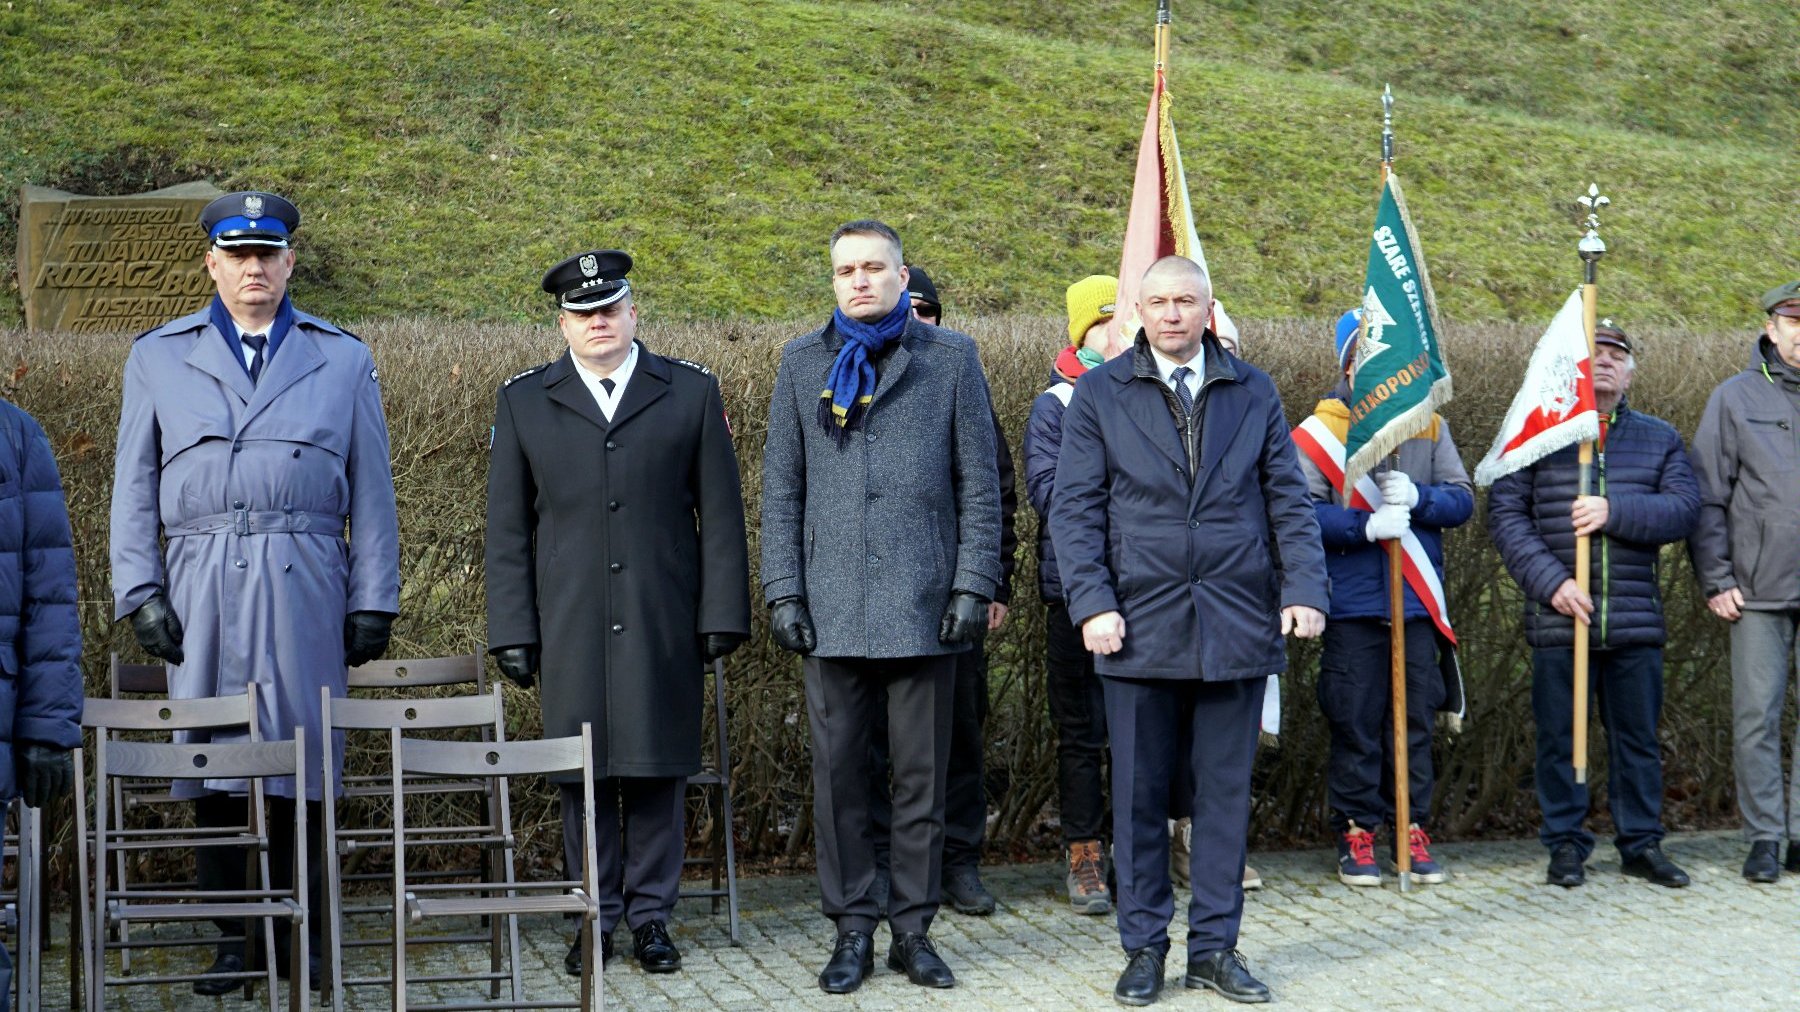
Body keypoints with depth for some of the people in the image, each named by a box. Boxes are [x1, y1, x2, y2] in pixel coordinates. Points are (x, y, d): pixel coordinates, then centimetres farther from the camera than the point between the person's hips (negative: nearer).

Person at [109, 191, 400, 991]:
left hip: (304, 586, 0)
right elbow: (134, 485, 11)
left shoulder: (343, 361, 12)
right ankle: (228, 942, 9)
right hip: (201, 586, 1)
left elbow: (371, 491, 10)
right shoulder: (159, 357, 13)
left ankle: (299, 938, 10)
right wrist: (139, 590, 1)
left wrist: (373, 602, 4)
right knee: (211, 763, 1)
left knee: (302, 761, 0)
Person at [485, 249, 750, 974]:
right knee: (580, 771, 5)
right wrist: (512, 632, 2)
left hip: (663, 624, 0)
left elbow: (720, 514, 5)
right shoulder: (523, 401, 8)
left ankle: (651, 914, 15)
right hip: (568, 627, 1)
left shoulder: (691, 392, 6)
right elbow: (507, 528, 7)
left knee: (658, 769, 4)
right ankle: (594, 916, 16)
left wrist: (723, 613, -1)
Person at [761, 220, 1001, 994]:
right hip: (832, 606, 1)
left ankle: (914, 930, 14)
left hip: (923, 604, -1)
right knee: (837, 774, 3)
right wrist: (782, 591, 1)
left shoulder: (950, 358, 5)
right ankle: (851, 931, 13)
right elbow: (781, 488, 9)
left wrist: (973, 586, -4)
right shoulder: (802, 362, 10)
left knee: (922, 776, 4)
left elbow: (980, 485, 4)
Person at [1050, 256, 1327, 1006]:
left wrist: (1304, 589, -4)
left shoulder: (1254, 393, 11)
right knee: (1139, 795, 4)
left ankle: (1215, 947, 14)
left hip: (1236, 627, 1)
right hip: (1140, 629, -1)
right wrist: (1092, 603, -10)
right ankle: (1144, 947, 14)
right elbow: (1074, 508, 1)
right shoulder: (1100, 394, 5)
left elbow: (1288, 500, 9)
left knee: (1225, 793, 5)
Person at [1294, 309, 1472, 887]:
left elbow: (1462, 500, 5)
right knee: (1355, 725, 1)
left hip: (1418, 605, 3)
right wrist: (1366, 526, -22)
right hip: (1353, 607, -3)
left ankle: (1412, 829, 17)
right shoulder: (1317, 431, -2)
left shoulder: (1428, 426, 10)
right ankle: (1356, 833, 11)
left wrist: (1417, 497, -14)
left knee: (1415, 722, 7)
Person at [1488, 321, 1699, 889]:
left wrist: (1615, 511, -16)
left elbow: (1684, 508, 0)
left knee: (1638, 736, 7)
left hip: (1635, 621, 2)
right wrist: (1550, 581, -12)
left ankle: (1641, 844, 19)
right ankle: (1565, 846, 13)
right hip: (1558, 619, -2)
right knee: (1560, 736, 3)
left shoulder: (1660, 439, 13)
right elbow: (1506, 513, -1)